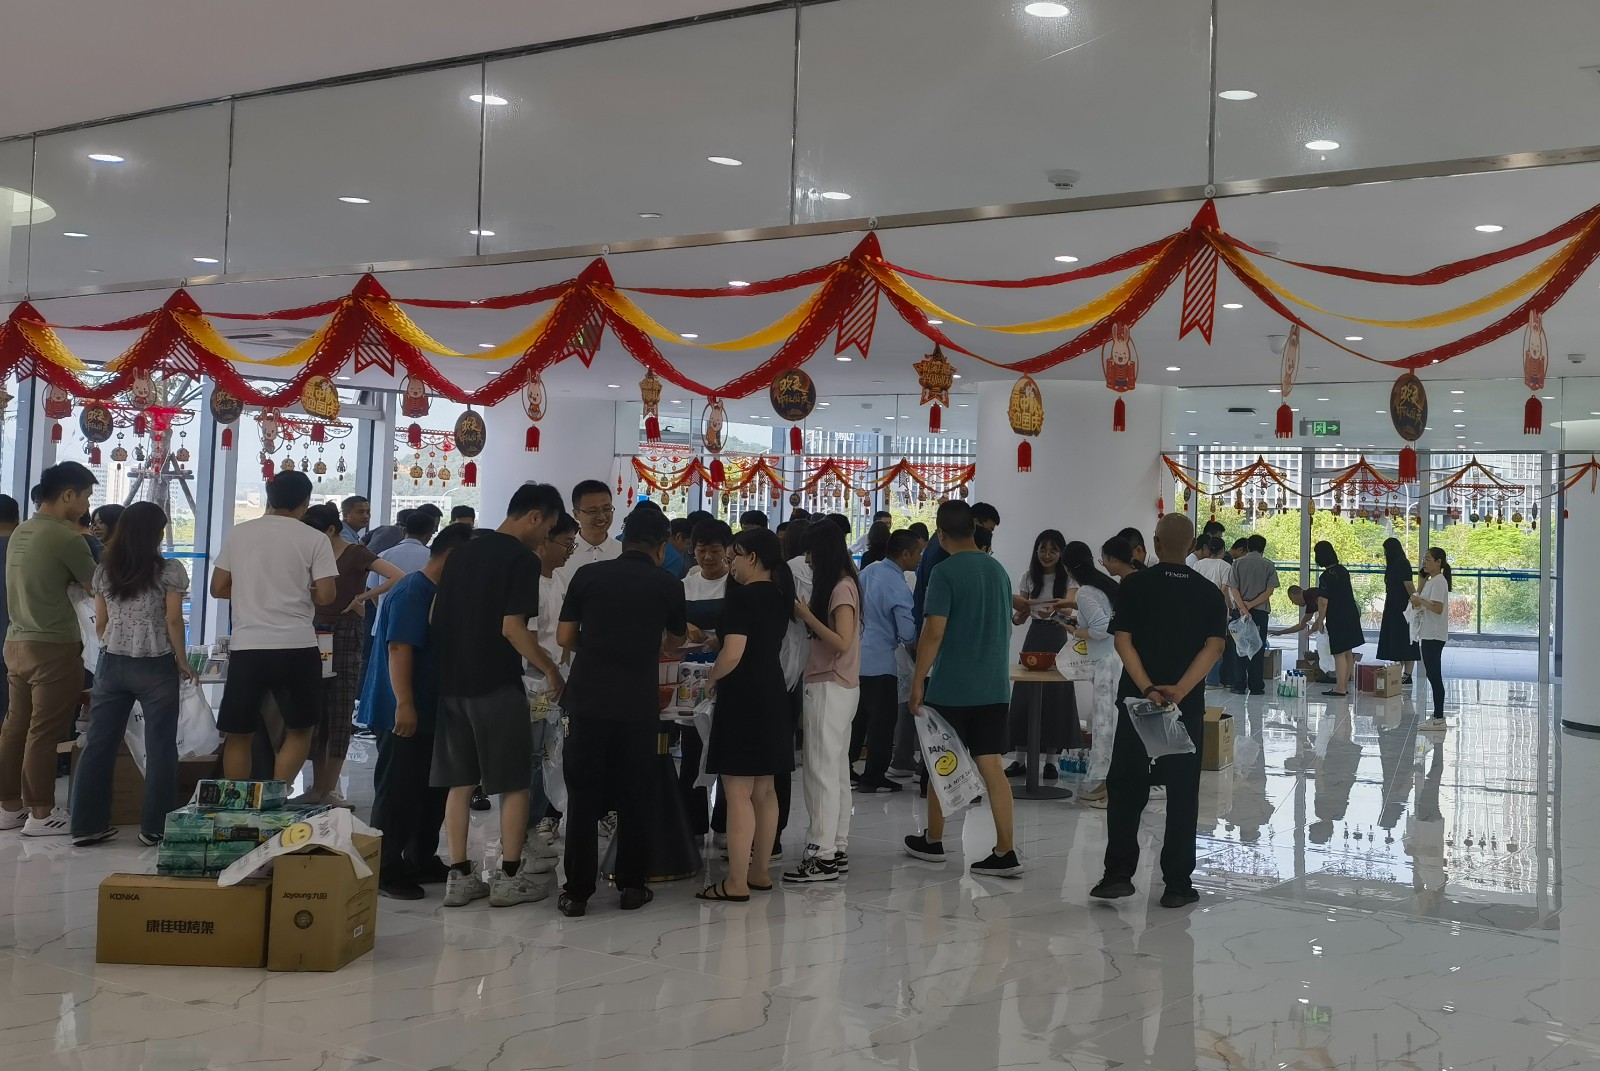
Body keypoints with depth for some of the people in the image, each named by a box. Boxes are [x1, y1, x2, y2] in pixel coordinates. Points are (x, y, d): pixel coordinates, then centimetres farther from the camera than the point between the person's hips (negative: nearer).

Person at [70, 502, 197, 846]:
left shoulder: (104, 571, 7)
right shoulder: (170, 571, -8)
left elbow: (100, 624, 10)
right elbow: (173, 621, -9)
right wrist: (182, 661, 2)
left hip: (111, 664, 5)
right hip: (155, 667, -5)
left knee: (99, 743, 9)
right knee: (160, 747, 4)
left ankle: (87, 824, 14)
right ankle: (154, 827, 6)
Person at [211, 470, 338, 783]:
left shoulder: (239, 533, 7)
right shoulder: (314, 539, -2)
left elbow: (218, 588, 9)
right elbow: (326, 595, -7)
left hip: (247, 646, 2)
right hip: (297, 647, -2)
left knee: (237, 734, 12)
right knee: (300, 730, 15)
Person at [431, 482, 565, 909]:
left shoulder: (463, 552, 13)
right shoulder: (523, 559, -10)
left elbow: (435, 617, 14)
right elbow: (512, 627, -18)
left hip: (452, 682, 7)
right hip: (497, 684, -7)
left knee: (459, 781, 10)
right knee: (514, 782, 5)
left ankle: (459, 877, 12)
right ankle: (509, 878, 8)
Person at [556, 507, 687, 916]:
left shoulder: (588, 575, 2)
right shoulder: (668, 586, 3)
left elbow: (565, 637, 4)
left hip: (589, 700, 0)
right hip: (638, 705, 0)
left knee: (583, 797, 6)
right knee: (634, 798, 11)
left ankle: (577, 891, 8)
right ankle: (631, 886, 17)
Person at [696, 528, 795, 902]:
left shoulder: (743, 594, -15)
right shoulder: (780, 595, 10)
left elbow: (733, 653, -22)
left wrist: (711, 677, -3)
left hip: (743, 698, -9)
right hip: (773, 695, 9)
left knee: (738, 792, -5)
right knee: (764, 790, 15)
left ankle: (736, 882, -3)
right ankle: (760, 871, 23)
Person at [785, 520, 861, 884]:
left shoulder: (842, 588, -14)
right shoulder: (841, 585, 14)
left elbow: (841, 643, -21)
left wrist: (807, 616, -16)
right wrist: (807, 615, 5)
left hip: (830, 689, -10)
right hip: (833, 688, 10)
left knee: (821, 771, -8)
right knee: (836, 770, 10)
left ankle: (822, 855, -5)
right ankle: (836, 850, 15)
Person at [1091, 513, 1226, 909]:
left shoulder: (1133, 586, -2)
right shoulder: (1209, 593, 2)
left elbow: (1123, 641, -10)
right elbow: (1214, 647, -9)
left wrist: (1148, 689, -15)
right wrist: (1179, 690, -16)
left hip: (1137, 701, -1)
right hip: (1188, 706, 1)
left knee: (1125, 788, 9)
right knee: (1182, 794, 7)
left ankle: (1119, 873, 4)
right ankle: (1178, 884, 8)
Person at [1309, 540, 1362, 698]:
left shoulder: (1326, 577, -17)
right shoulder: (1343, 570, 8)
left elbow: (1323, 602, -18)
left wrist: (1320, 621, -6)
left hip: (1337, 619, -8)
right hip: (1352, 616, 8)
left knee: (1339, 654, -4)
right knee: (1348, 652, 13)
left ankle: (1340, 689, -1)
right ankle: (1345, 686, 21)